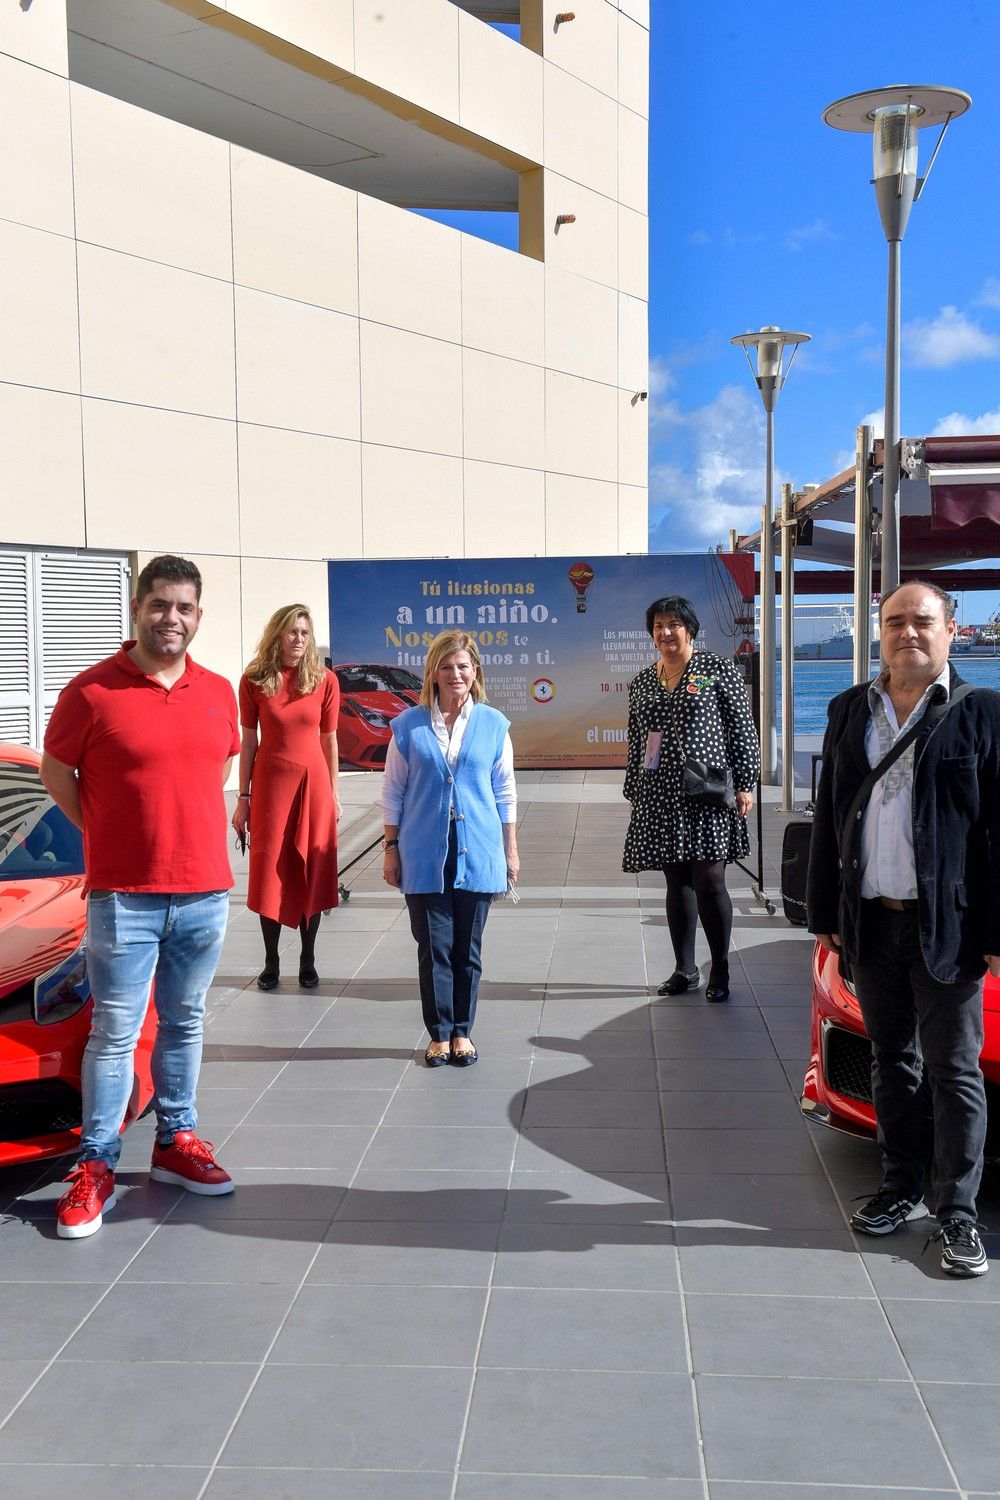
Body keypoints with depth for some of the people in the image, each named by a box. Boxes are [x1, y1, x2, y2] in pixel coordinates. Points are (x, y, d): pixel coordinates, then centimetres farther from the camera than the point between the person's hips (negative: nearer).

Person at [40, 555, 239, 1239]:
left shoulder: (219, 693, 5)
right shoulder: (93, 690, -8)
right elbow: (55, 771, 1)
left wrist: (191, 831, 9)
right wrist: (109, 835, 2)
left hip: (206, 891, 4)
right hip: (124, 895, -4)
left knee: (185, 1024, 15)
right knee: (115, 1033, 1)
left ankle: (175, 1142, 29)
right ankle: (96, 1164, 12)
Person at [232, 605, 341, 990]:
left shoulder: (325, 680, -1)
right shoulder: (254, 681, -2)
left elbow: (329, 740, 5)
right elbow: (248, 742, 2)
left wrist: (334, 792, 6)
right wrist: (243, 797, 3)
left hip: (313, 783, 0)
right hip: (270, 783, 0)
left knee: (312, 872, 5)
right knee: (270, 872, 4)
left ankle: (307, 960, 17)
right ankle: (271, 962, 16)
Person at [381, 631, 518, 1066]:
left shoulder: (493, 724, 2)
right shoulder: (409, 726, -1)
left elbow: (505, 793, 8)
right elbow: (393, 792, 5)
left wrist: (511, 851, 9)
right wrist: (391, 849, 3)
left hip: (477, 854, 1)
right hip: (424, 855, -1)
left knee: (467, 947, 9)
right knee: (433, 947, 4)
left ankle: (462, 1031, 22)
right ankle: (439, 1033, 16)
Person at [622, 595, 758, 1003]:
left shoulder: (717, 670, 0)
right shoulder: (642, 681, 13)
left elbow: (743, 729, -2)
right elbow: (636, 742, 17)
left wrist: (745, 785, -6)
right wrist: (634, 793, 16)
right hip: (660, 797, 5)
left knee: (709, 881, -7)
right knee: (676, 883, 10)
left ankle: (720, 972, 7)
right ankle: (684, 969, 20)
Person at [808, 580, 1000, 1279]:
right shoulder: (850, 712, 9)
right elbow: (828, 821, 11)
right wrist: (826, 913, 7)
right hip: (870, 923, 4)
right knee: (893, 1063, 15)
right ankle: (903, 1190, 28)